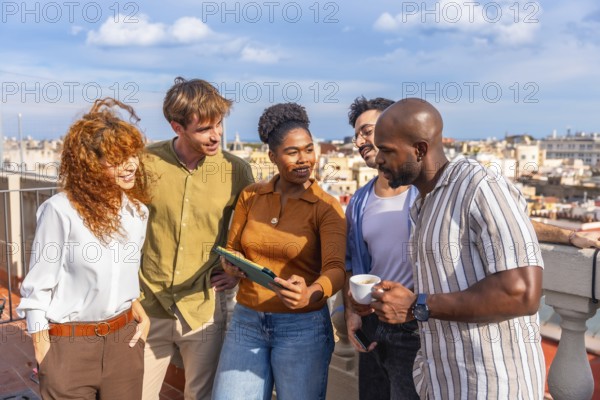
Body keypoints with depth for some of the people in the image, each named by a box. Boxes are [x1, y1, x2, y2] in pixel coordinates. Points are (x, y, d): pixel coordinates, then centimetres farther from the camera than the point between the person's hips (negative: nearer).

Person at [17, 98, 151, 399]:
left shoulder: (137, 210, 0)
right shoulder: (61, 210, -18)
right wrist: (43, 352, -7)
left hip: (124, 338, 5)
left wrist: (140, 314, 2)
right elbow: (38, 287, -11)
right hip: (69, 344, -5)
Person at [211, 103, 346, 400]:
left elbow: (336, 269, -19)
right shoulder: (250, 196, 3)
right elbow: (230, 250, 12)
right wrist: (232, 264, -11)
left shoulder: (327, 207, -8)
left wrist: (310, 294, -40)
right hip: (246, 322, 3)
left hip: (303, 327, -3)